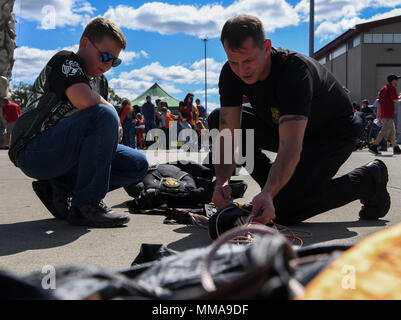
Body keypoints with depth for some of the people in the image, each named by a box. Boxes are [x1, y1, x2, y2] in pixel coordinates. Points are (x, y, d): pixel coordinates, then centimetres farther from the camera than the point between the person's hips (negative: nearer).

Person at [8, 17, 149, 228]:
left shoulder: (100, 81, 17)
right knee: (105, 116, -30)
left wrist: (114, 129, -6)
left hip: (63, 154, 9)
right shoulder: (65, 60, -9)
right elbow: (85, 100, -29)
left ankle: (59, 189, -1)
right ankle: (87, 205, -24)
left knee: (138, 165, 0)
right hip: (34, 152, -9)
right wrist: (114, 117, -12)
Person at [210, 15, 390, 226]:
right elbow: (227, 133, -23)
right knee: (217, 119, -9)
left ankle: (369, 179, -1)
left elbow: (291, 145, -46)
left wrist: (268, 194, -61)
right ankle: (274, 186, 0)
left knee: (284, 211, -22)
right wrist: (222, 181, -40)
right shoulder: (231, 74, -18)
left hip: (334, 133, -6)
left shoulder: (295, 70, -37)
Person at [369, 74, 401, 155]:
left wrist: (379, 113, 20)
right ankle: (373, 147, -19)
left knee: (392, 132, 13)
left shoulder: (383, 89, 19)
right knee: (384, 131, -12)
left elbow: (379, 102, 18)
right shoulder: (391, 88, -7)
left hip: (383, 114, 10)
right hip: (389, 114, -9)